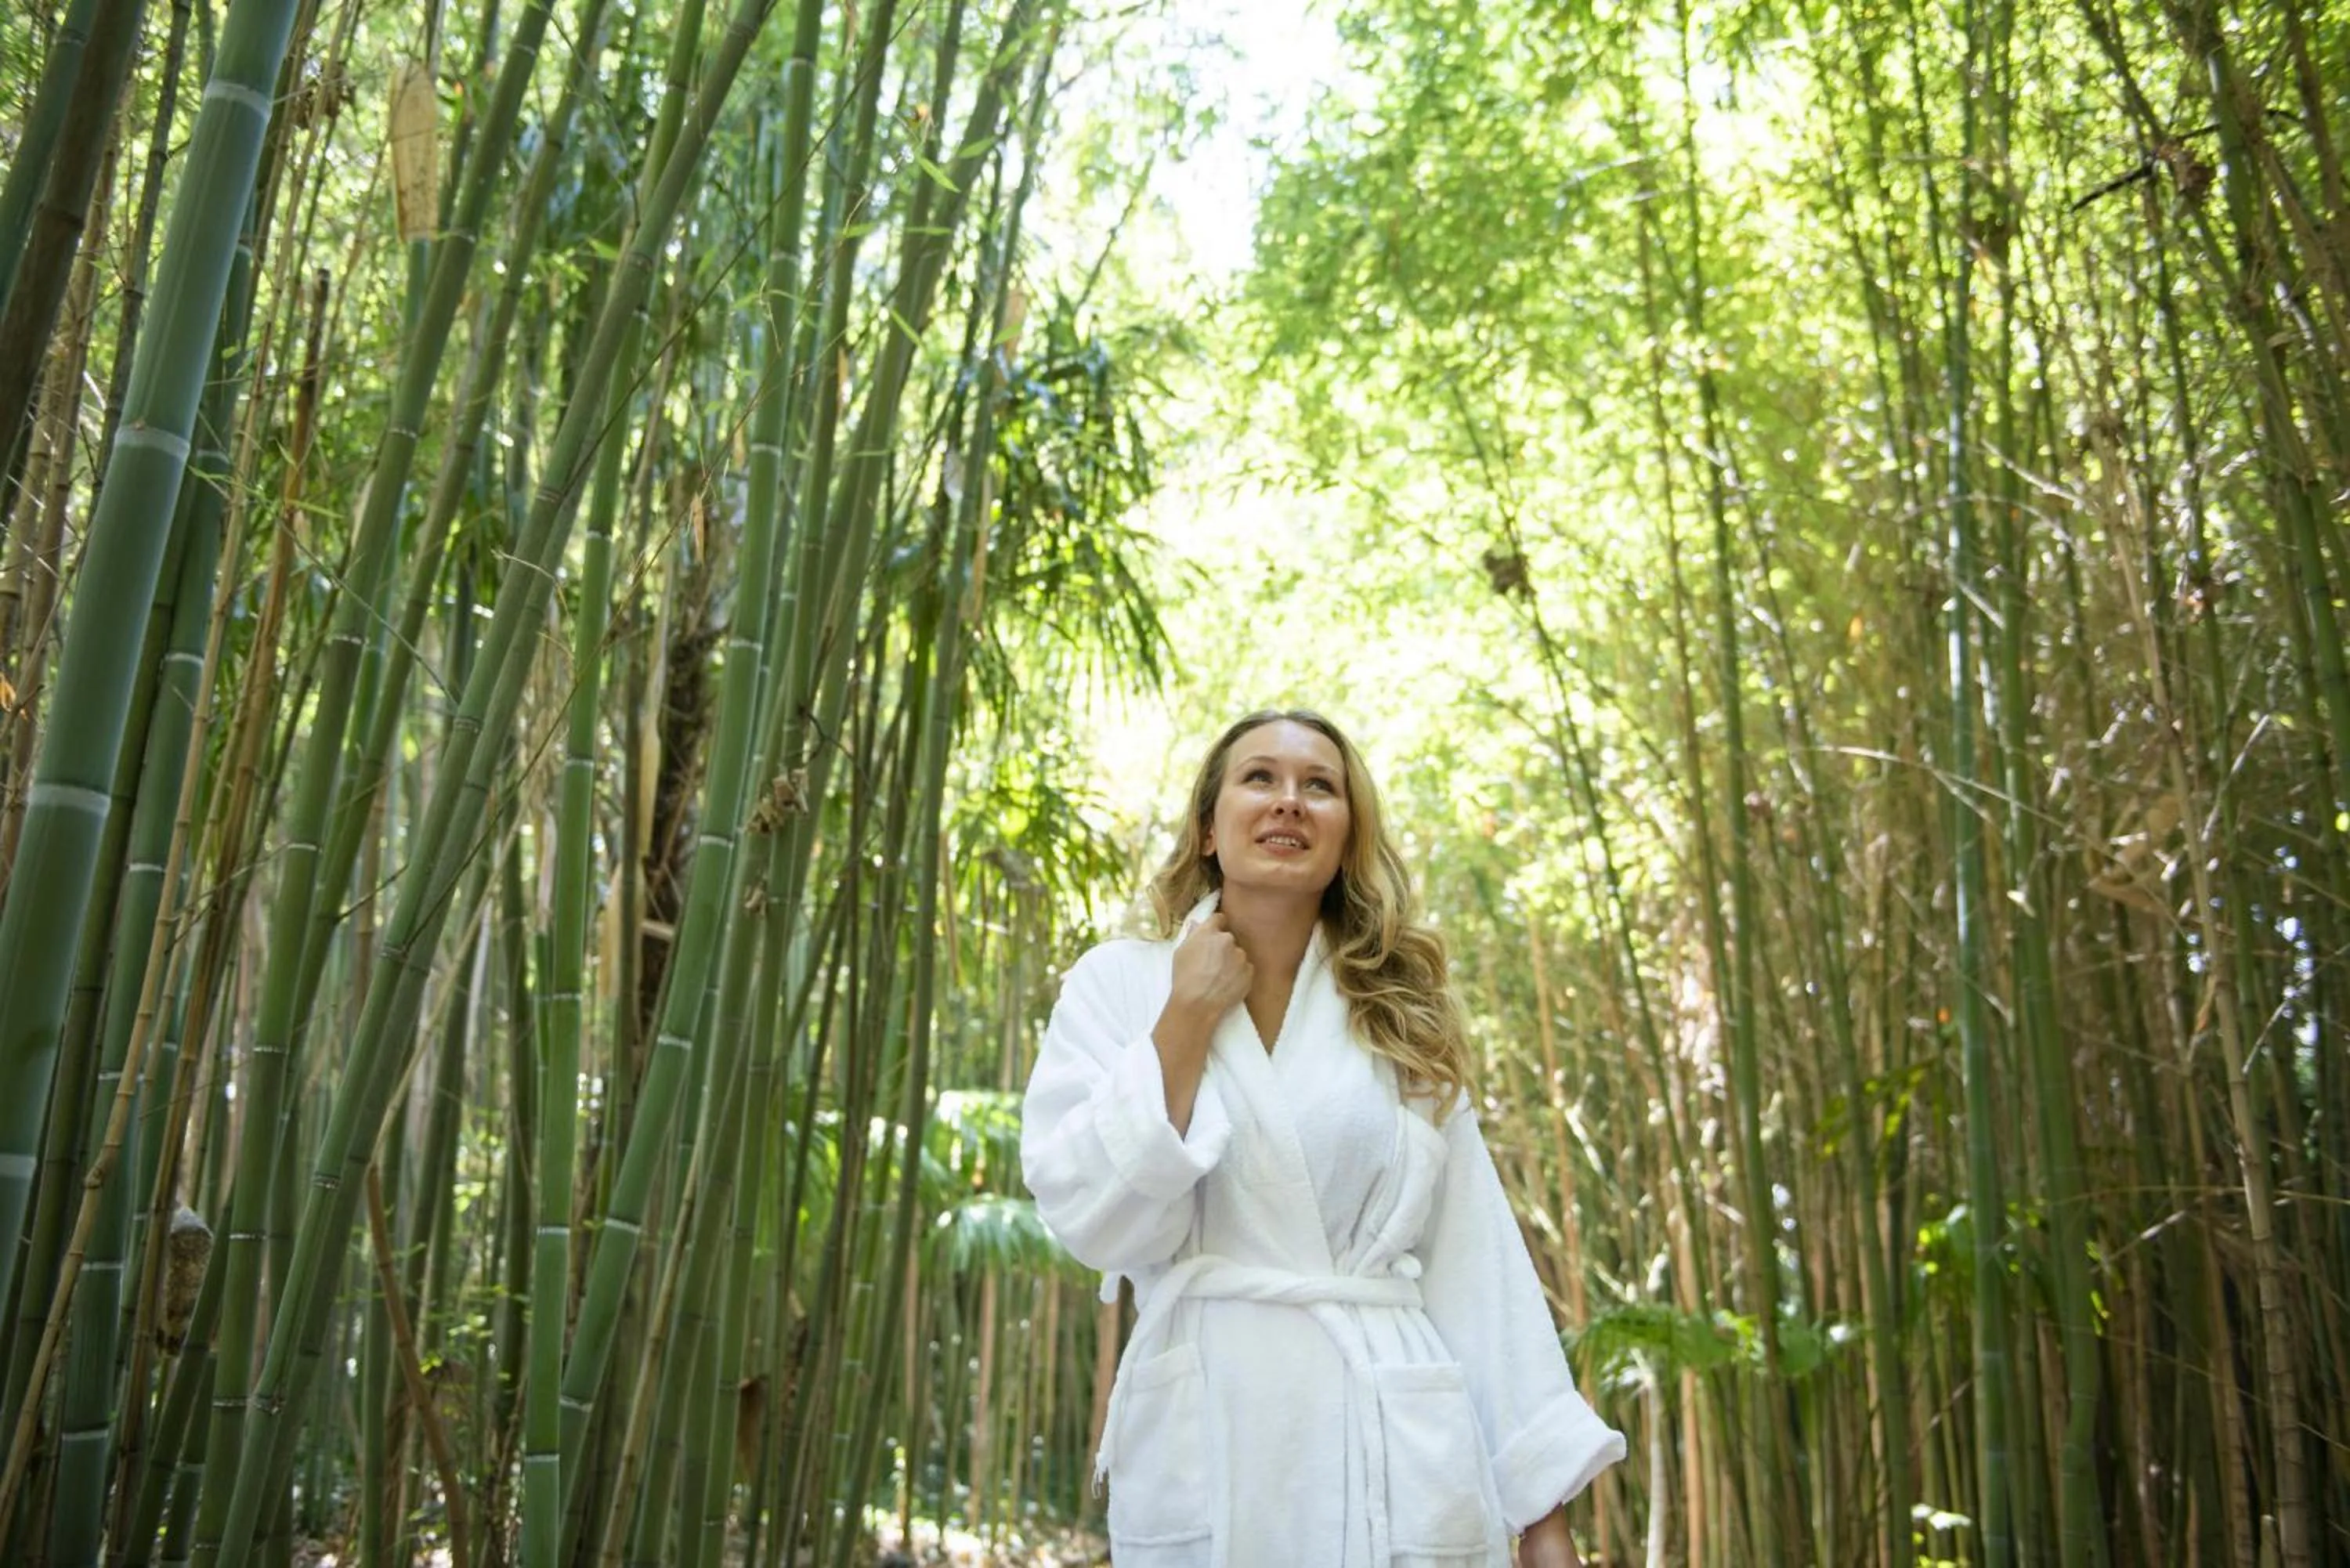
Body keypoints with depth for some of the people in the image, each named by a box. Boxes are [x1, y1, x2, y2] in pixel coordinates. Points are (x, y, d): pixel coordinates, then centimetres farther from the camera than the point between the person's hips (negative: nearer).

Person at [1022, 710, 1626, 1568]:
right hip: (1201, 1462, -1)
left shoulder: (1404, 1015, 6)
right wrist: (1189, 1016, -9)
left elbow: (1476, 1266, 3)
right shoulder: (1118, 983, 2)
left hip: (1402, 1463, 2)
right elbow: (1099, 1222, -10)